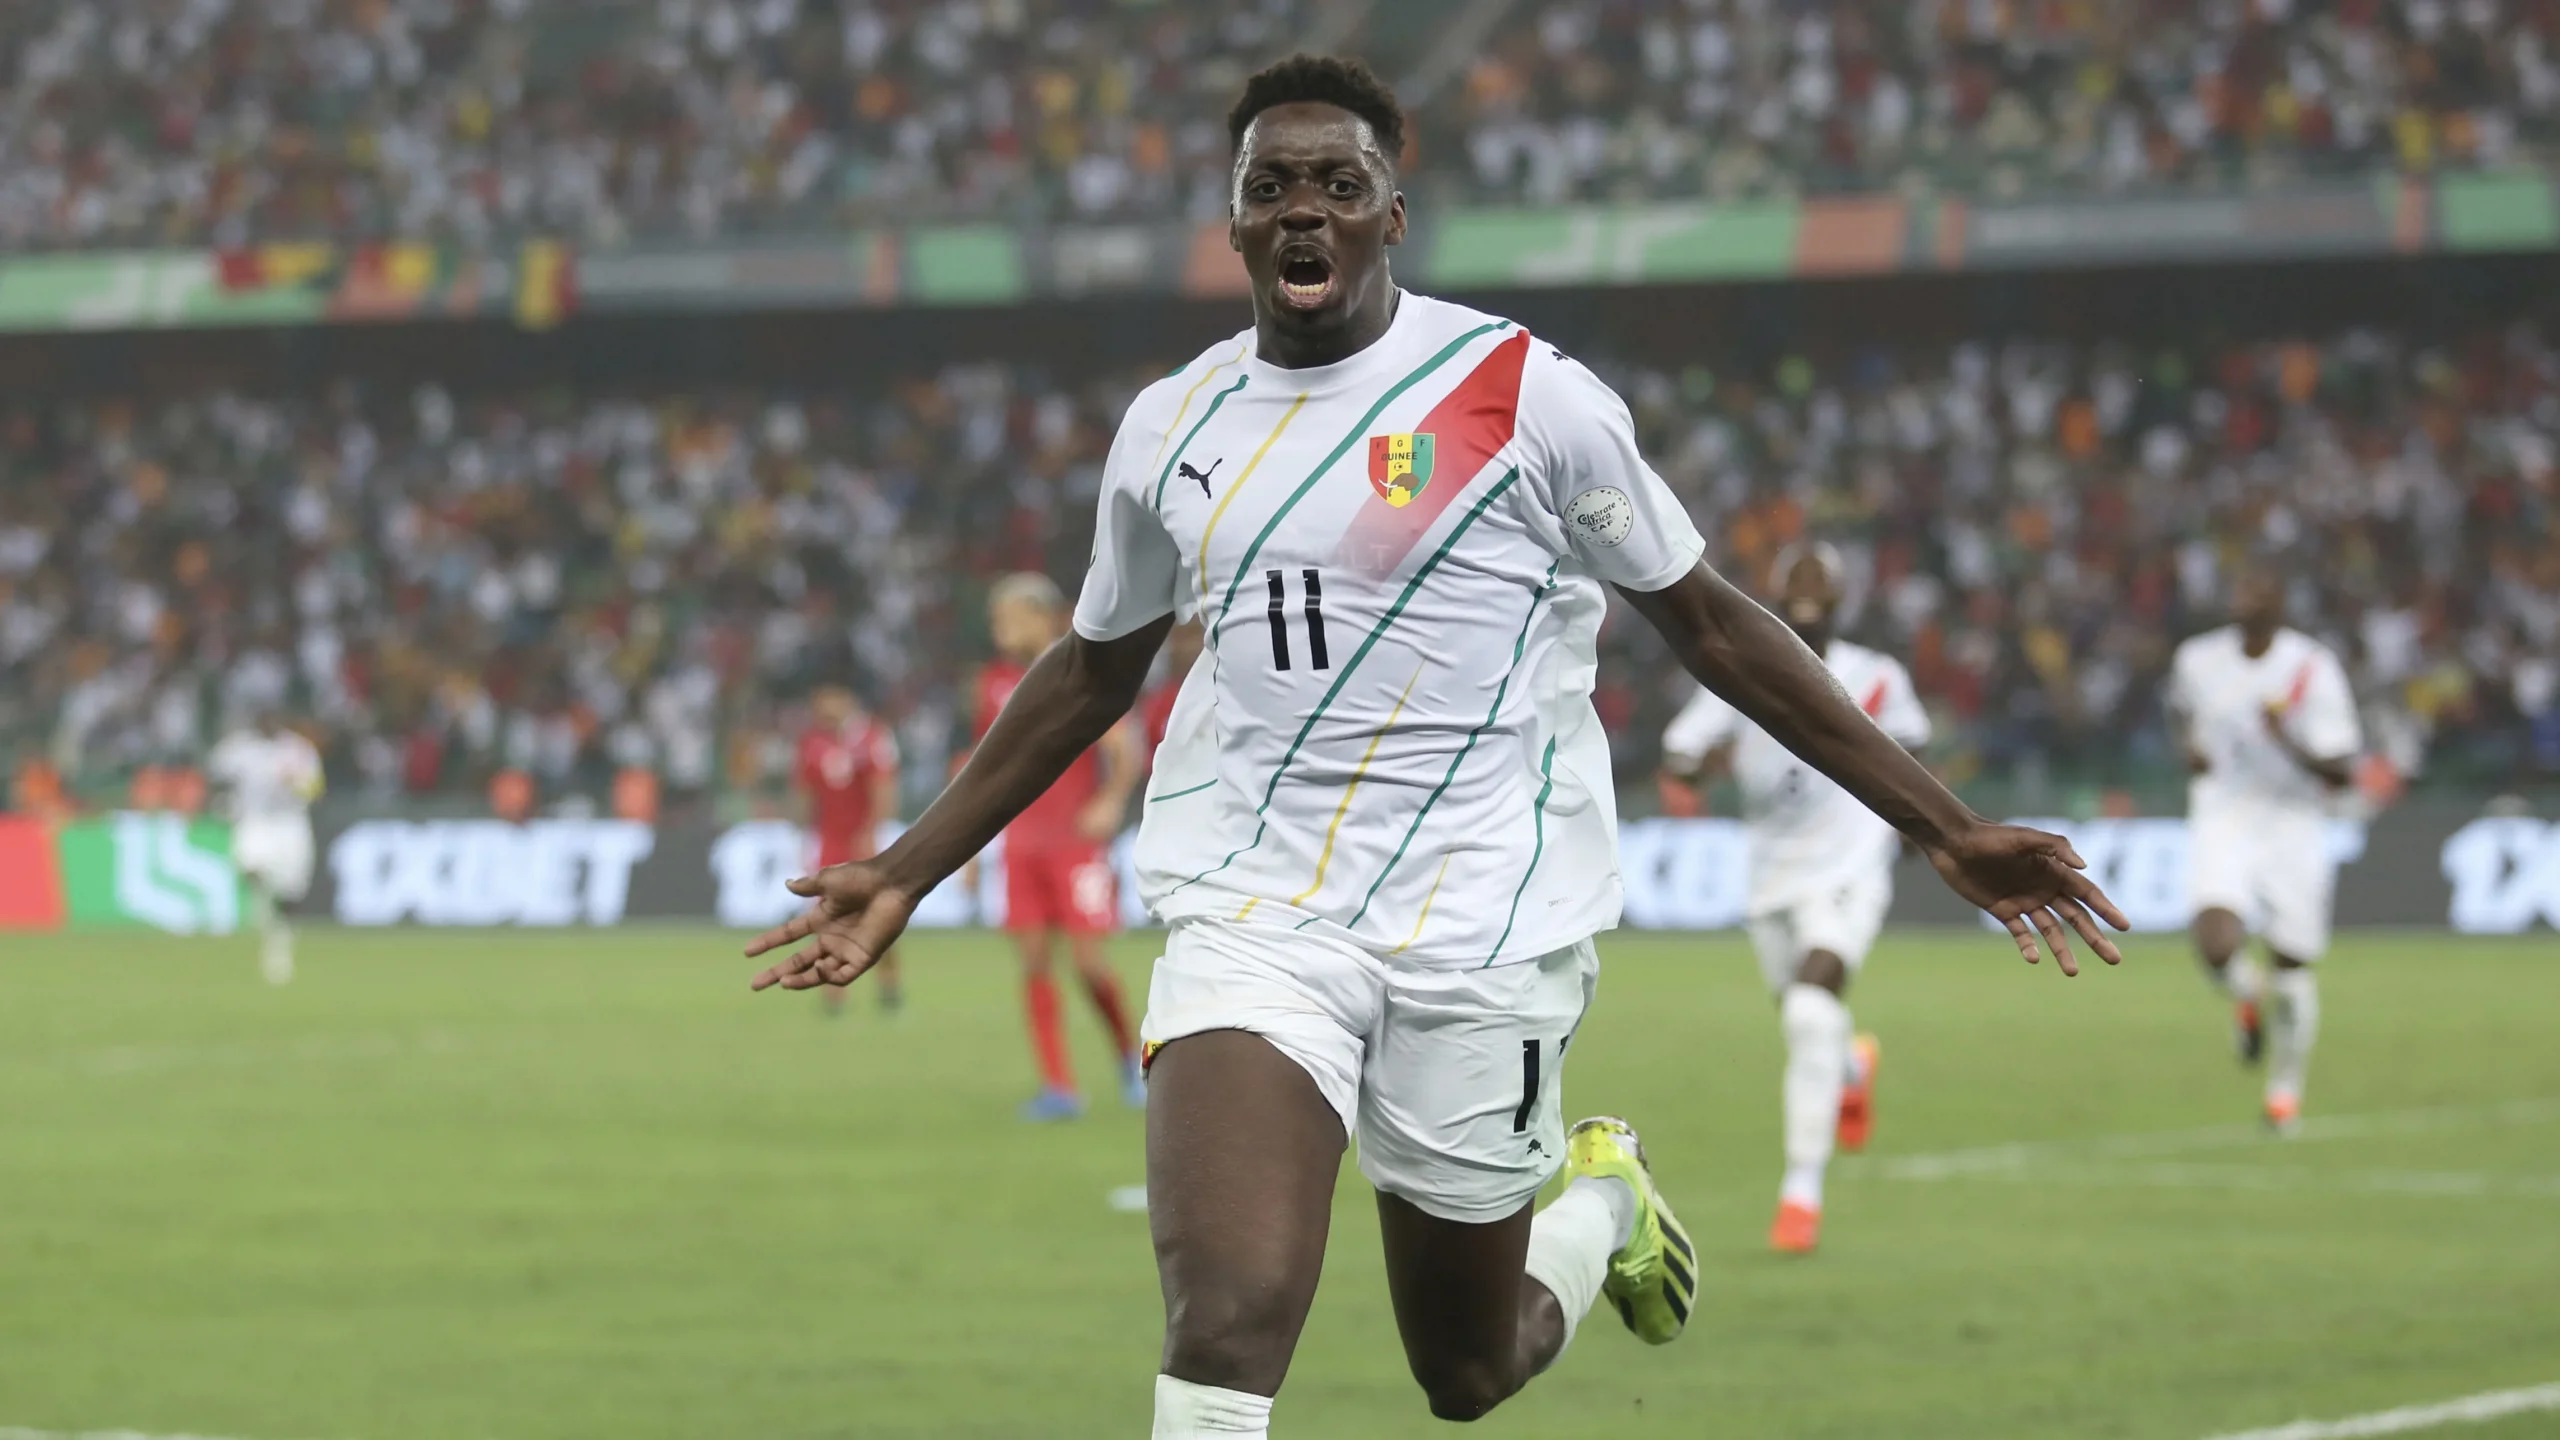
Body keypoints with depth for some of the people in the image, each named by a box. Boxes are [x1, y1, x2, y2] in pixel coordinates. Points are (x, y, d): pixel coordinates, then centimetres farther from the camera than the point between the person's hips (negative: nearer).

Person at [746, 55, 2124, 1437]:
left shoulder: (1523, 393, -5)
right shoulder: (1173, 426, 7)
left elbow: (1712, 627, 3)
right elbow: (1093, 671, 23)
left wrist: (1948, 830, 1)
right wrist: (905, 873, 23)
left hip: (1479, 932, -2)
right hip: (1249, 914, 2)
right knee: (1223, 1327, -21)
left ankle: (1598, 1195, 45)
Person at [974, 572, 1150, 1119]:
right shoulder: (996, 681, 10)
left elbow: (1127, 748, -11)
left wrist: (1112, 802, -27)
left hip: (1078, 843, -5)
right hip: (1022, 844, 5)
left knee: (1088, 960, -8)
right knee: (1034, 961, -3)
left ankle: (1130, 1054, 18)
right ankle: (1059, 1087, -1)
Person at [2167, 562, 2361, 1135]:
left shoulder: (2314, 670, -11)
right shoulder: (2197, 660, -1)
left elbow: (2341, 775, -12)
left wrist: (2293, 745, -29)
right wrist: (2191, 748, 5)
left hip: (2293, 824, -1)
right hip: (2222, 820, 1)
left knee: (2292, 966, 5)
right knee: (2216, 945, -22)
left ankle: (2286, 1088, 28)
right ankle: (2248, 997, 15)